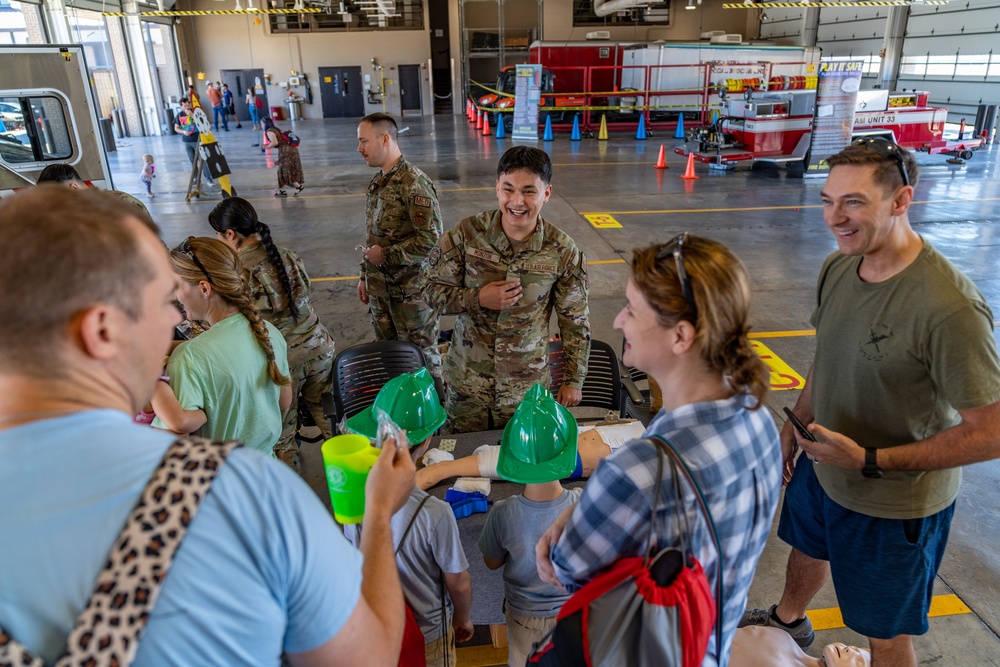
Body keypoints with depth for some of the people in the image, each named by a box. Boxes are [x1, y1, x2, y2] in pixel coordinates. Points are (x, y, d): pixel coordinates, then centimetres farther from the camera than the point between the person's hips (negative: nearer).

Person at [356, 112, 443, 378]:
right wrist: (365, 276, 18)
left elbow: (431, 238, -24)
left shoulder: (414, 183, -17)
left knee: (421, 355, 6)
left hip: (411, 289, -8)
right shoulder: (378, 182, 9)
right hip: (380, 286, 8)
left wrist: (386, 255, -17)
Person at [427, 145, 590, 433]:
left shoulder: (563, 252, -11)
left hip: (527, 386, 0)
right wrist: (478, 299, -21)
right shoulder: (466, 234, -13)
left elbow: (576, 322, -1)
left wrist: (574, 379, 3)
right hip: (466, 381, 1)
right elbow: (434, 290, -5)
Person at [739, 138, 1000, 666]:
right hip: (823, 465, 8)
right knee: (807, 548, 33)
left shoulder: (950, 307, -33)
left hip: (896, 503, -7)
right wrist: (794, 426, 10)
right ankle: (788, 622, 64)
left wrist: (869, 461, -29)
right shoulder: (838, 266, -9)